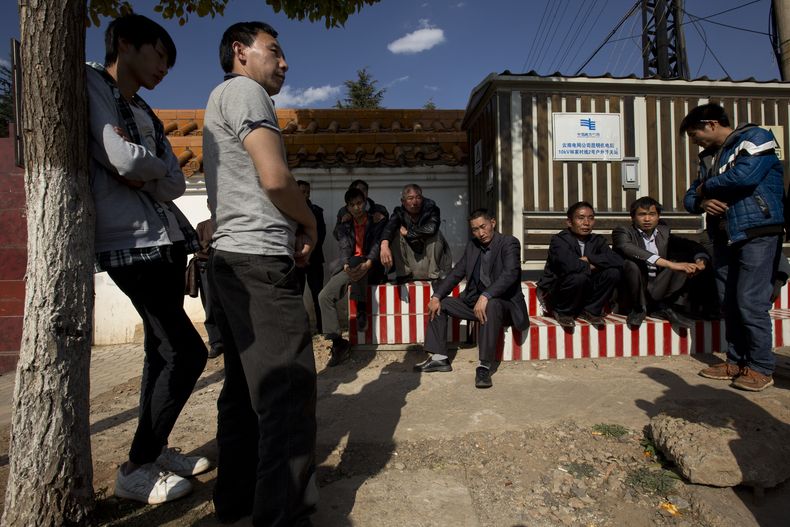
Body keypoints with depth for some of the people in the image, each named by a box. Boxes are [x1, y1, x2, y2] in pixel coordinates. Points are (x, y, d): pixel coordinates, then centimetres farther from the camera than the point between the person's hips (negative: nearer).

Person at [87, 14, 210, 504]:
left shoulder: (146, 113, 21)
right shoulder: (91, 85, -3)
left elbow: (175, 183, 10)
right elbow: (125, 161, -18)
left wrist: (145, 174, -8)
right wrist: (155, 166, 1)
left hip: (166, 241, 9)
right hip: (133, 244, -9)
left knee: (164, 349, 12)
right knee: (187, 351, -9)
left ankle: (154, 451, 28)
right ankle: (135, 469, 8)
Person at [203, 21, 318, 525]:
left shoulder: (220, 102, 28)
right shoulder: (243, 89, -3)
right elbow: (275, 177, -18)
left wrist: (291, 233, 11)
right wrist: (310, 224, -1)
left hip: (232, 260, 10)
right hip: (260, 261, -10)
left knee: (247, 386, 15)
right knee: (289, 390, -7)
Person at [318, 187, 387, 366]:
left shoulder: (377, 222, 7)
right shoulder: (344, 227, 15)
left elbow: (377, 245, -10)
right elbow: (344, 249, -2)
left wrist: (366, 265, -32)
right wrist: (346, 266, -27)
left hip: (371, 269, -3)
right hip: (350, 270, 4)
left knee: (355, 260, -38)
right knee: (324, 296, -20)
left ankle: (361, 309, -26)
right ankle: (337, 343, -16)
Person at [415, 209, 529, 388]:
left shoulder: (509, 243, -10)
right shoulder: (472, 246, 11)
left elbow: (510, 274, -26)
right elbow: (456, 273, 6)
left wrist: (485, 296, -38)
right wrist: (436, 296, -8)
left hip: (503, 304, -7)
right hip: (474, 302, 7)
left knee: (491, 305, -39)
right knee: (440, 303, -1)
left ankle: (485, 366, -34)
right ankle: (439, 358, -2)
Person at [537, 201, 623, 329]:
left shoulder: (598, 240, 5)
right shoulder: (559, 240, -14)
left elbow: (618, 261, -12)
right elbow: (569, 265, -34)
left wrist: (589, 258, -19)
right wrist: (590, 266, -15)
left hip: (585, 293, 5)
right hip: (555, 293, -5)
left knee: (613, 272, -14)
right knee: (579, 277, -34)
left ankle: (590, 310, 2)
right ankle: (563, 312, -7)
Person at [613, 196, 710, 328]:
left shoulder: (664, 232, 12)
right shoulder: (622, 232, -5)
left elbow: (694, 246, 5)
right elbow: (629, 249, -27)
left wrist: (700, 261, -20)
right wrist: (670, 264, -35)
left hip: (658, 293, 5)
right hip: (632, 296, -5)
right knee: (631, 263, -30)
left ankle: (662, 307, -5)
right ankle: (638, 308, -10)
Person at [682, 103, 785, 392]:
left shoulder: (755, 137, -3)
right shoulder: (708, 156, 18)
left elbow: (744, 176, -21)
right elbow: (690, 196, 18)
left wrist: (706, 187, -4)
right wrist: (701, 202, -5)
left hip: (756, 234, -7)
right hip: (724, 237, 7)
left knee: (751, 303, -9)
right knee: (730, 303, 8)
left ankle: (761, 367, 3)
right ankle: (736, 362, 17)